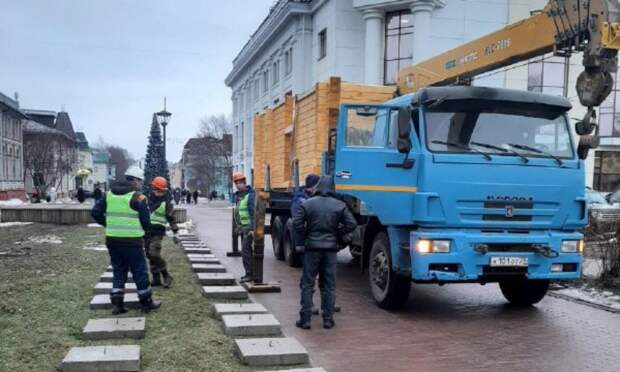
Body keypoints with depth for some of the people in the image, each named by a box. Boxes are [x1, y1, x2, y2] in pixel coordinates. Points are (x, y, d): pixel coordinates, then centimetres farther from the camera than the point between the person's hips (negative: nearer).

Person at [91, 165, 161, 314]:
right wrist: (145, 229, 13)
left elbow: (95, 213, 5)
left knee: (118, 271, 16)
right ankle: (147, 302, 18)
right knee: (140, 272, 7)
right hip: (132, 241, -5)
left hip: (112, 240, 5)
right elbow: (146, 222, -9)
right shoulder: (138, 197, -10)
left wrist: (109, 225, 15)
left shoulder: (109, 194, 7)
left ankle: (117, 303, 13)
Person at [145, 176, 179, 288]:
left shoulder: (166, 202, -3)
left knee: (154, 254, -18)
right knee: (150, 256, 8)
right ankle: (156, 279, 18)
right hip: (146, 231, 5)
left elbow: (171, 218, 0)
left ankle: (167, 276, -4)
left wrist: (175, 232, -3)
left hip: (157, 231, -5)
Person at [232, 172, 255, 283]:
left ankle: (249, 274, -9)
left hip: (249, 228, -9)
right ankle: (249, 273, 22)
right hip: (242, 228, 9)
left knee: (245, 250, -13)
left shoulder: (250, 195, -14)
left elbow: (253, 212, -20)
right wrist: (237, 226, 18)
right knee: (247, 250, 14)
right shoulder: (238, 195, 13)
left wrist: (252, 228, -24)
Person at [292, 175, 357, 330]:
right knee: (329, 285, 10)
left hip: (312, 248, -1)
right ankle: (328, 319, 12)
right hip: (331, 248, 2)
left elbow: (296, 222, -11)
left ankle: (305, 319, 6)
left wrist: (304, 236, 3)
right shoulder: (340, 205, 1)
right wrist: (337, 233, 8)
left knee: (307, 284, 6)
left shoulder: (308, 203, -4)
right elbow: (351, 224, -3)